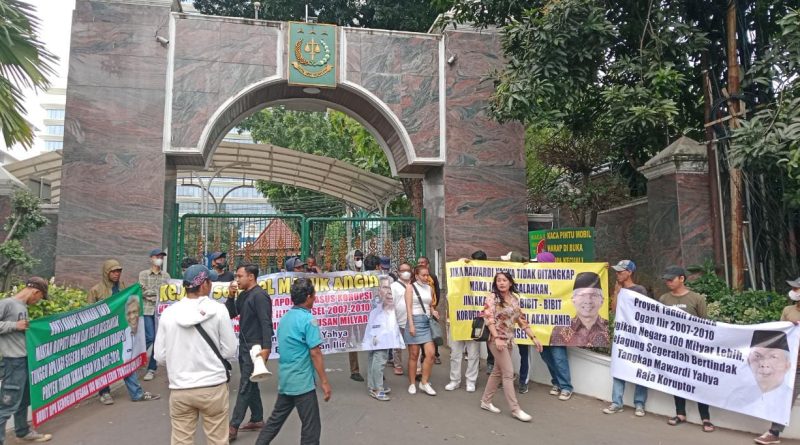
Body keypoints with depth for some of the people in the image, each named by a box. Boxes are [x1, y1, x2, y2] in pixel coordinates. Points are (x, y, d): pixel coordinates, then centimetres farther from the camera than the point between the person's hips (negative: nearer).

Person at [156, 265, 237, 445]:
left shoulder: (168, 313, -3)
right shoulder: (218, 310, -10)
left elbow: (160, 356, 2)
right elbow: (230, 351, -6)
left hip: (180, 389, 2)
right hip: (213, 387, -2)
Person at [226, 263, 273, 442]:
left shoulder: (259, 296, -15)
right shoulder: (243, 296, 13)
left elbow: (266, 323, -21)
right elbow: (231, 314, 14)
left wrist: (266, 347, -28)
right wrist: (231, 296, -1)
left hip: (255, 348, -9)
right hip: (245, 346, 9)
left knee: (245, 386, -5)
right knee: (250, 384, 15)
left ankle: (233, 426, 0)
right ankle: (257, 419, 26)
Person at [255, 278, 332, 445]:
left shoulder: (285, 318, 8)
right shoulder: (308, 319, -16)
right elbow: (315, 353, -19)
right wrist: (324, 382, -13)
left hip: (284, 380, 8)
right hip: (302, 382, -8)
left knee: (276, 419, 21)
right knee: (311, 427, 4)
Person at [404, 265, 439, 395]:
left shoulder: (429, 288, 14)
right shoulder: (411, 287, -1)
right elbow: (409, 307, -7)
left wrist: (434, 312, -2)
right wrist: (411, 324, -15)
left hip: (427, 322, 5)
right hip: (415, 320, -5)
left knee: (431, 353, -5)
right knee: (414, 355, 2)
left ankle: (424, 383, 8)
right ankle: (412, 384, 14)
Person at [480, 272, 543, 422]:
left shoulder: (515, 298, 8)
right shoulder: (492, 298, -10)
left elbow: (521, 320, 12)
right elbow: (489, 319, -17)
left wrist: (533, 337, 7)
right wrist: (497, 338, -28)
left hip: (509, 340, 7)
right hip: (497, 339, -7)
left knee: (498, 372, 13)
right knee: (508, 373, -6)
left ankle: (485, 401, 25)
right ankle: (515, 409, 1)